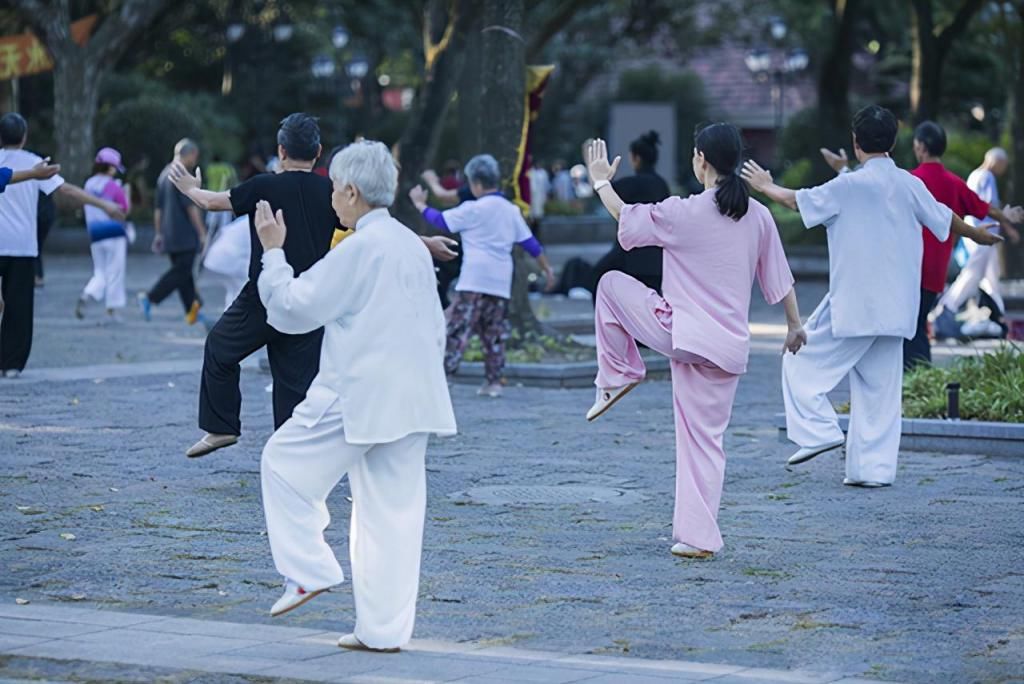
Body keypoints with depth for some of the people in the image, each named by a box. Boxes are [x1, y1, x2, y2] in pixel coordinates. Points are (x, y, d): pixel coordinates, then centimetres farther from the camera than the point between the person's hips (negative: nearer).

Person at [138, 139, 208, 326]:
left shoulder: (164, 174, 15)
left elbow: (158, 208, 19)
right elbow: (191, 207, -16)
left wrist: (159, 233, 23)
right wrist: (202, 233, -11)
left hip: (169, 234, 9)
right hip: (185, 236, -9)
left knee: (182, 270, 11)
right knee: (181, 271, -7)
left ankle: (192, 311, 12)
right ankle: (150, 297, -15)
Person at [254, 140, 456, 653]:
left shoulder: (358, 249, -13)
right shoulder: (413, 246, 13)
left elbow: (292, 309, -9)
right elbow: (435, 327, 21)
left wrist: (272, 251, 2)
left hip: (359, 397, -8)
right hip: (414, 399, 8)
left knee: (284, 463, 10)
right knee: (394, 511, 8)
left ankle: (309, 571, 6)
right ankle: (384, 628, 10)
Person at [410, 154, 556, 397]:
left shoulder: (474, 210, -7)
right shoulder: (511, 210, 11)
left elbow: (441, 220, 0)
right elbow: (530, 242, 15)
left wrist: (419, 204, 15)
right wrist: (547, 269, 24)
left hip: (474, 281, -6)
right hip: (501, 284, 6)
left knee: (457, 329, -8)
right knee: (495, 333, 11)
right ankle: (493, 381, 9)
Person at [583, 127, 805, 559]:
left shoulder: (683, 214, -12)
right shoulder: (758, 217, 2)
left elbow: (625, 218, 4)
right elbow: (779, 279, 10)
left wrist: (601, 182, 22)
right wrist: (795, 326, 24)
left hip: (679, 332, -5)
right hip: (729, 346, 5)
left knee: (611, 284, 18)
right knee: (705, 439, 11)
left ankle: (618, 374, 24)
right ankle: (698, 536, 9)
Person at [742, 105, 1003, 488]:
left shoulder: (851, 185, -12)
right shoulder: (910, 185, 5)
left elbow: (800, 201, 0)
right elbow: (945, 220, 19)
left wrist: (766, 186, 19)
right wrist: (979, 235, 39)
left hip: (853, 305, -6)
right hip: (895, 308, 6)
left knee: (803, 363, 7)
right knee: (880, 390, 10)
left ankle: (819, 431, -5)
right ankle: (874, 467, 9)